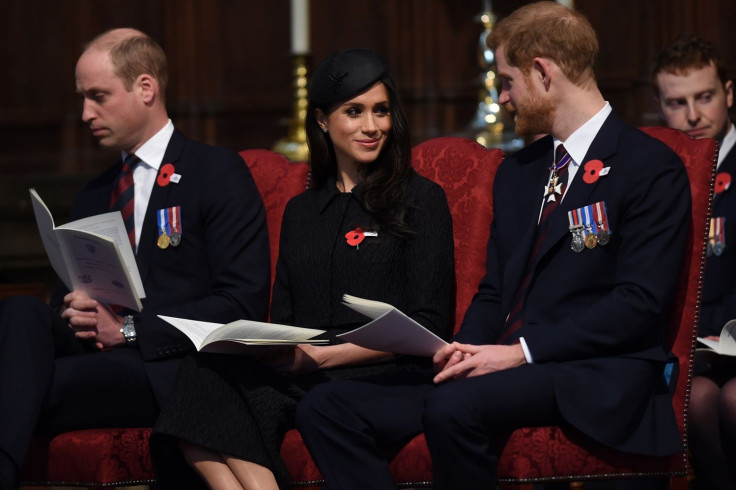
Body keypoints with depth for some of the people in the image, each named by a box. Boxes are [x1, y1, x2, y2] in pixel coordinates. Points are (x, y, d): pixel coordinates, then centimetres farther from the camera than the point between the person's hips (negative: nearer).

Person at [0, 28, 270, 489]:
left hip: (176, 374, -6)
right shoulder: (93, 197, 25)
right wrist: (72, 316, -5)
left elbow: (243, 304, -7)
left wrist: (129, 329, -12)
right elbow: (68, 299, 22)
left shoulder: (219, 172, 3)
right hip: (103, 357, 6)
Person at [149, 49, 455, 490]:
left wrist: (324, 356, -11)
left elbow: (429, 326, 0)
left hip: (386, 377, -5)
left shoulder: (421, 200, 8)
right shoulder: (300, 213, 25)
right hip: (300, 373, 5)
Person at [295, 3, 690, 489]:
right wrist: (467, 351, -1)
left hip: (594, 380, -8)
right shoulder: (517, 173, 22)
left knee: (454, 406, -37)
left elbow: (640, 302, -12)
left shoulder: (651, 169, -3)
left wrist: (522, 352, -17)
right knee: (327, 407, -12)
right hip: (504, 369, 8)